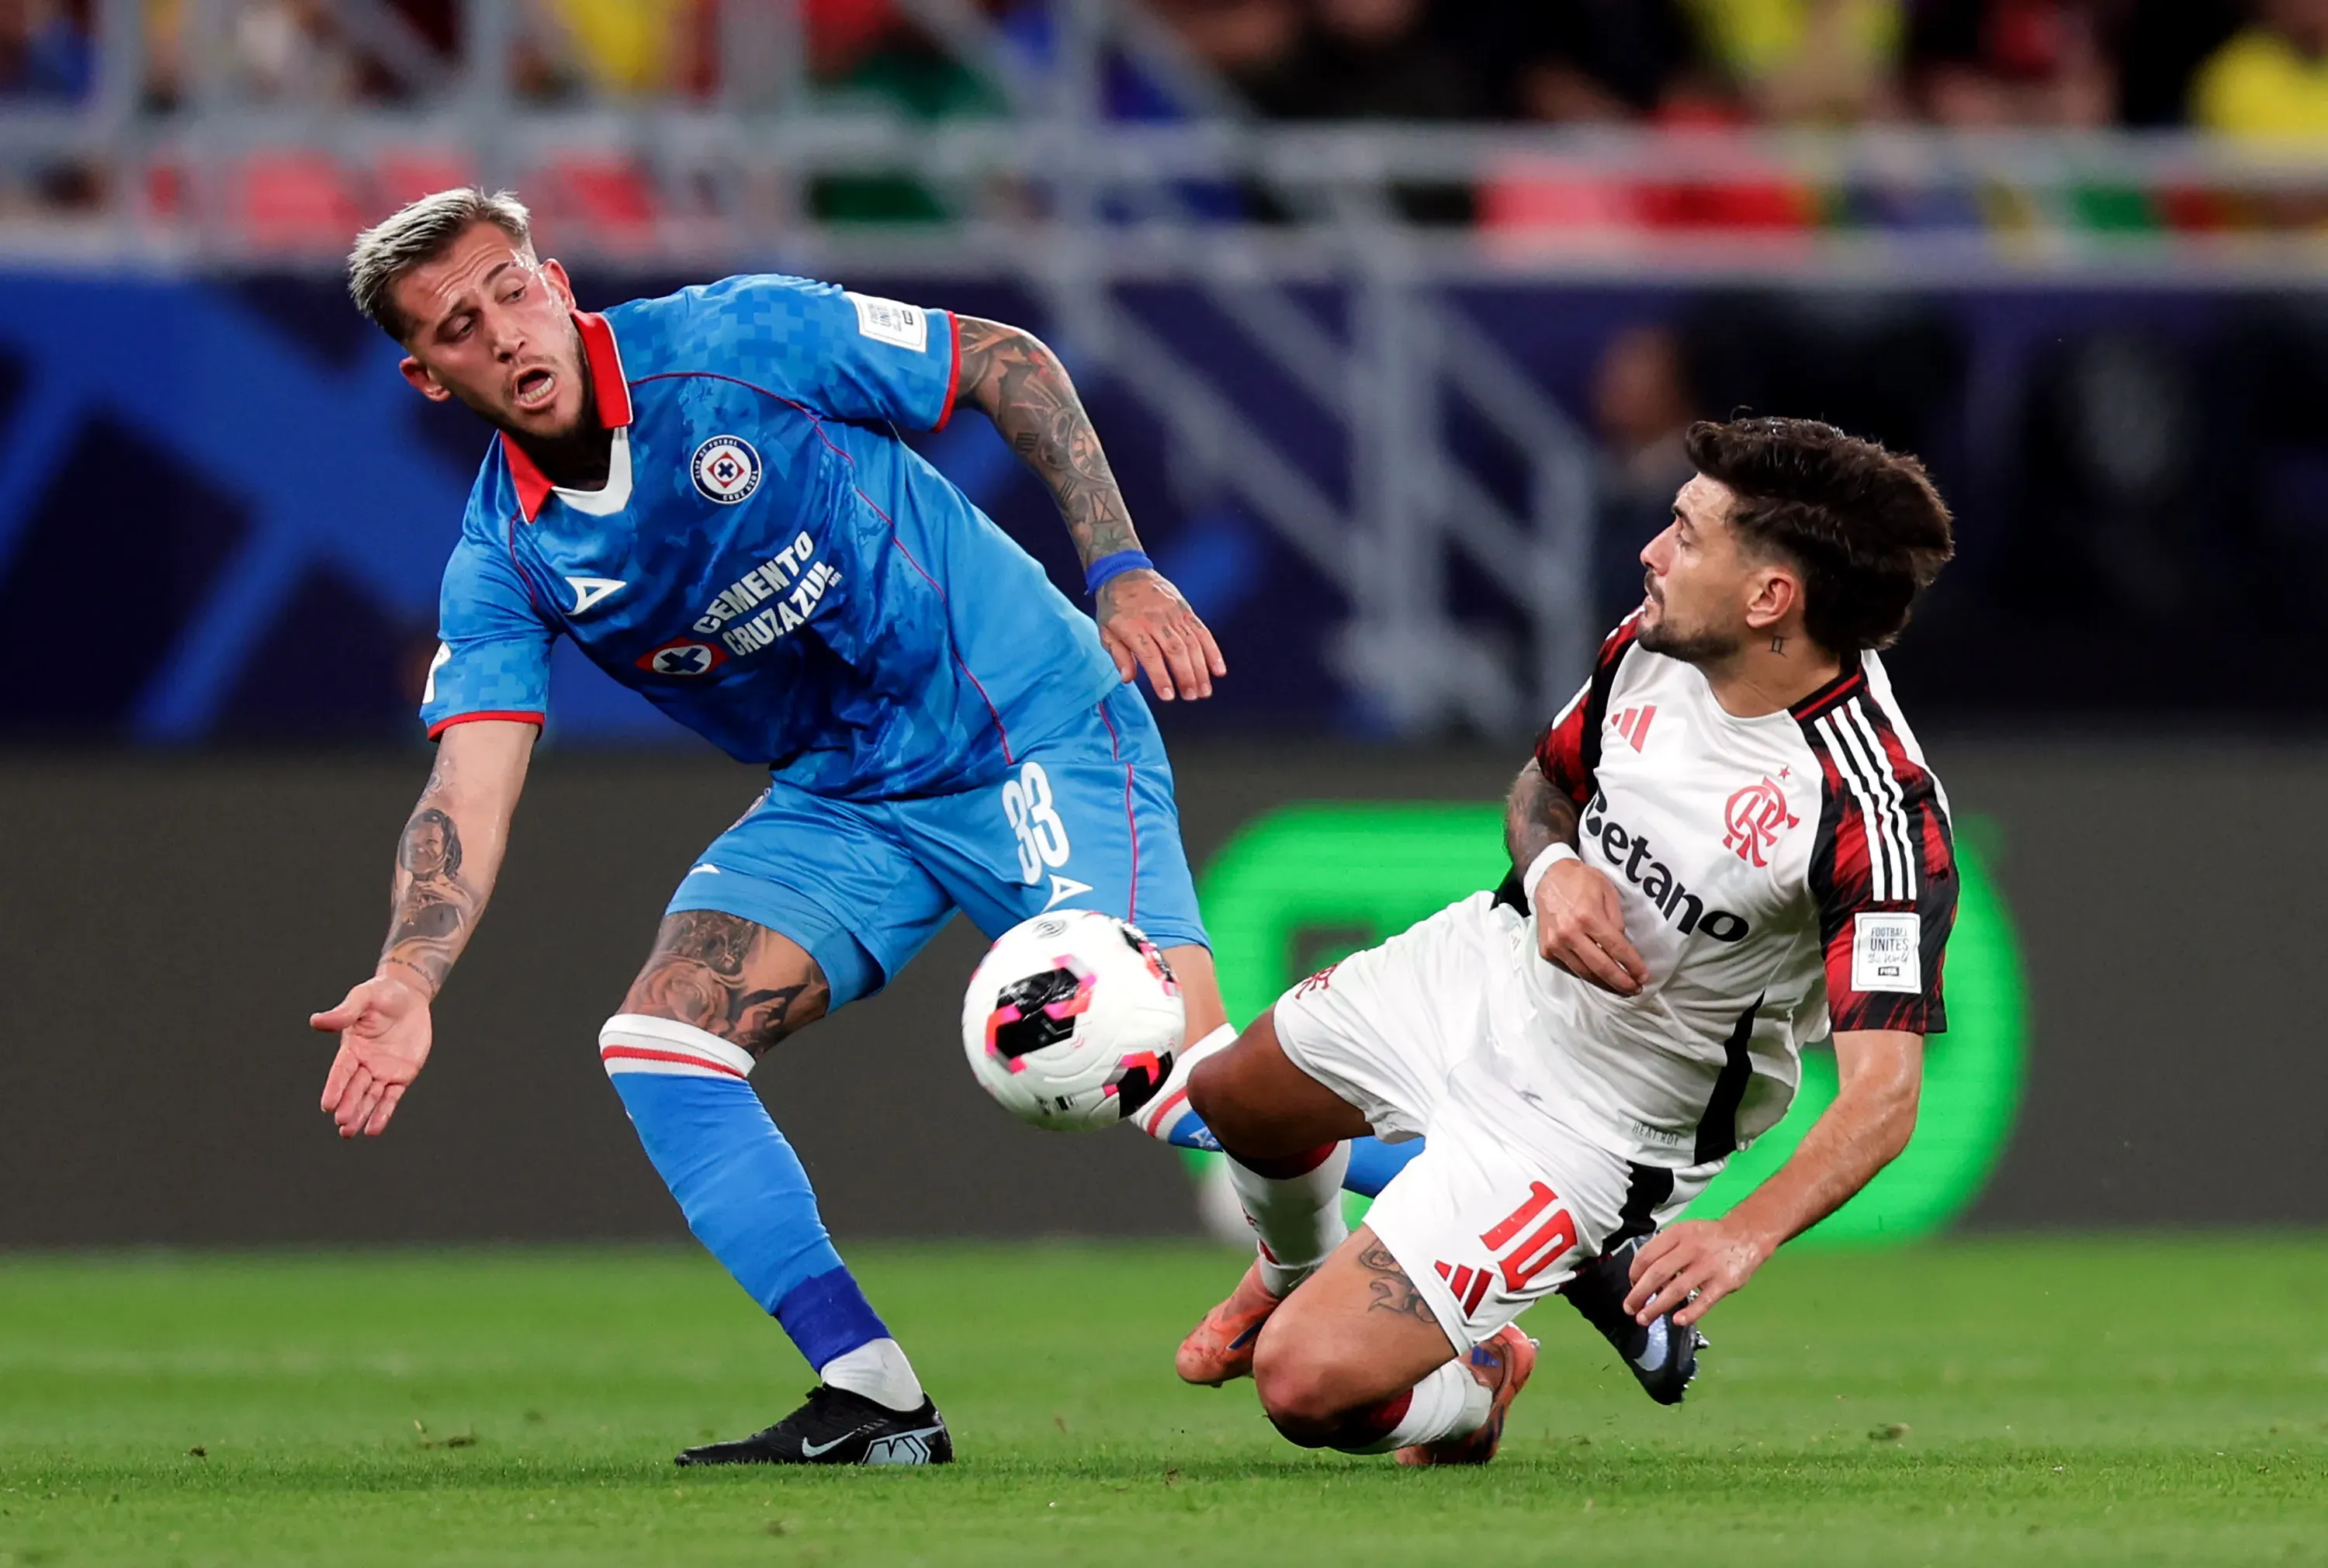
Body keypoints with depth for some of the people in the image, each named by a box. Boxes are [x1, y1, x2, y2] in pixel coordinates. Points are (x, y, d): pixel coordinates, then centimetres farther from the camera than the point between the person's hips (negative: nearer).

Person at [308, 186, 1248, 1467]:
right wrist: (407, 980, -31)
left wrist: (1120, 572, -15)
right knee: (655, 1045, -11)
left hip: (1033, 729, -5)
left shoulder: (742, 341, -16)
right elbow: (469, 791, -14)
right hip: (842, 796, 5)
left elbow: (1009, 362, -7)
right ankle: (871, 1397, -7)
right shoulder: (503, 565, -4)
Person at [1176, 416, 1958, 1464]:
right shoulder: (1652, 643, -13)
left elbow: (1882, 1093, -38)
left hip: (1591, 1128, -7)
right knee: (1231, 1099, 29)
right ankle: (1294, 1272, 64)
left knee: (1305, 1386, -16)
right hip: (1486, 968, 7)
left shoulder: (1882, 816, -34)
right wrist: (1553, 867, -17)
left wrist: (1745, 1236, -55)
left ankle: (1470, 1392, 20)